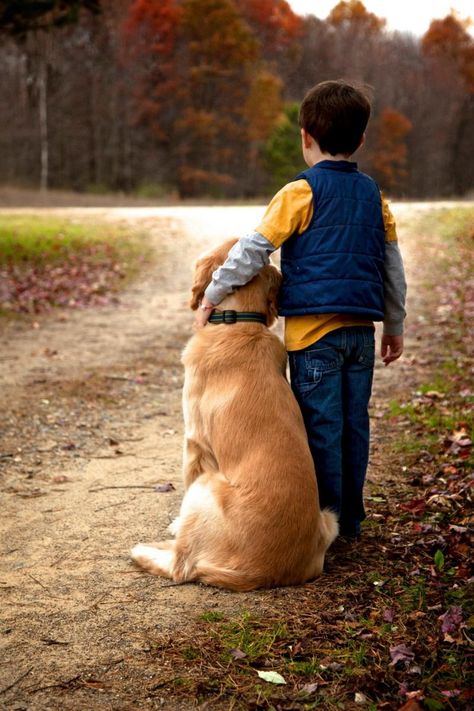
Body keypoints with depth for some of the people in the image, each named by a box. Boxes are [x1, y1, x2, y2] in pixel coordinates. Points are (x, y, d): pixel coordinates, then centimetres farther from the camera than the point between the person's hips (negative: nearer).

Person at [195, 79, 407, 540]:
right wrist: (395, 325, 25)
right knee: (354, 424, 11)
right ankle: (350, 522, 21)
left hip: (312, 328, -6)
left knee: (321, 427, 0)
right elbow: (393, 265, 16)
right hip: (361, 327, 6)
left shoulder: (301, 192, -6)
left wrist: (211, 296, -2)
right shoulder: (373, 195, 12)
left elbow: (253, 250, -10)